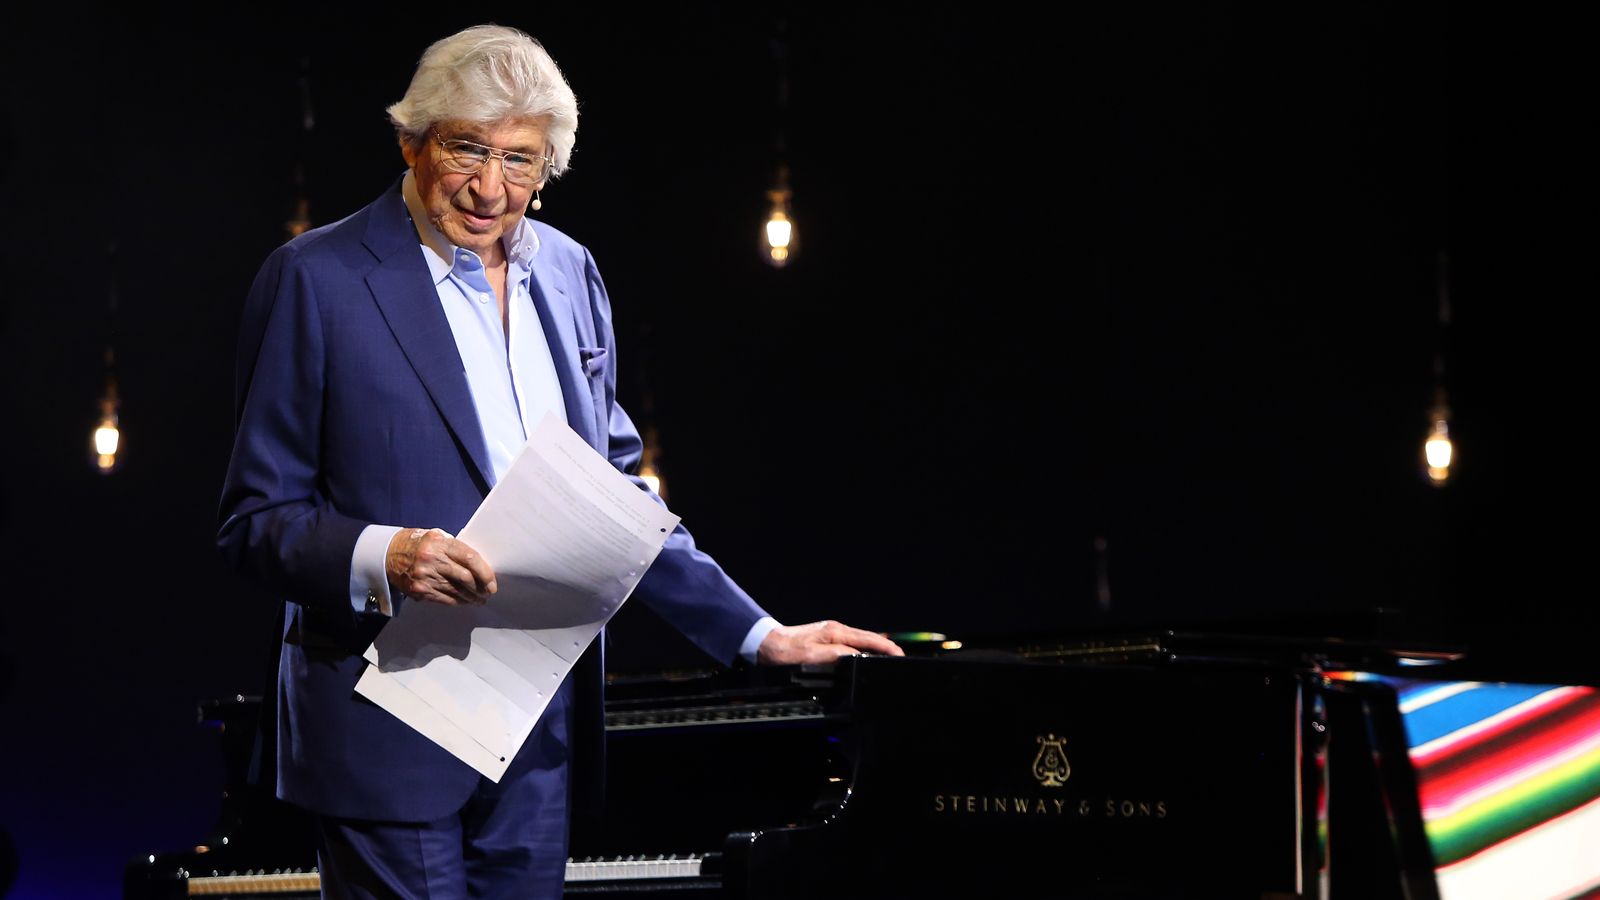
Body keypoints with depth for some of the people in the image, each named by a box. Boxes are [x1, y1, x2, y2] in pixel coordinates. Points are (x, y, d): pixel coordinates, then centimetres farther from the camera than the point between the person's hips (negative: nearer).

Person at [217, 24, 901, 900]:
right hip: (392, 737, -5)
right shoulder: (316, 279, -7)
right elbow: (255, 521, -7)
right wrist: (380, 558, -26)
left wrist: (756, 632, 12)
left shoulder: (568, 273, 11)